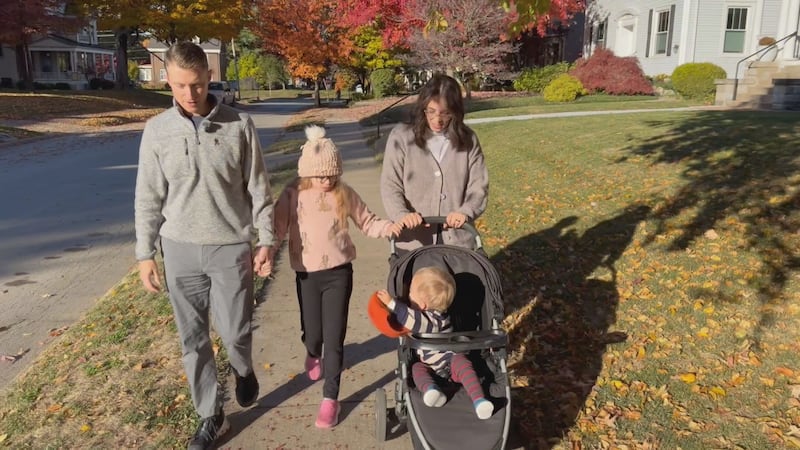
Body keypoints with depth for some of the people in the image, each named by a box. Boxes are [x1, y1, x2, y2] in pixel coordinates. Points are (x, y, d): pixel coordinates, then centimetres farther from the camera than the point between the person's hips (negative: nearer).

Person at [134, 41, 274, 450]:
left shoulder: (239, 125, -6)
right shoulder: (157, 131, -2)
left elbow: (258, 189, 0)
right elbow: (148, 198, 4)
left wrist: (265, 241, -1)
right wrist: (144, 254, 3)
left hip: (231, 247, -2)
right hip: (180, 249, 2)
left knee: (235, 332, 3)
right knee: (193, 339, 10)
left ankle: (243, 370, 39)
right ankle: (211, 416, 28)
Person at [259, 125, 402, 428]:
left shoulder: (344, 194, -2)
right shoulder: (293, 195, -5)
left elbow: (366, 222, 5)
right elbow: (278, 228, -7)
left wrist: (388, 228, -13)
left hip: (339, 273, 0)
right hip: (307, 275, 1)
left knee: (334, 337, -1)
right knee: (312, 332, 11)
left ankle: (330, 399, 11)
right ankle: (313, 355, 51)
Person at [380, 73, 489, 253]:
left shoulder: (467, 140, 4)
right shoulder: (401, 137, -2)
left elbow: (478, 186, 2)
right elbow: (390, 186, -5)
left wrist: (465, 212, -18)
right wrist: (402, 214, -23)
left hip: (457, 242, 2)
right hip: (412, 242, -1)